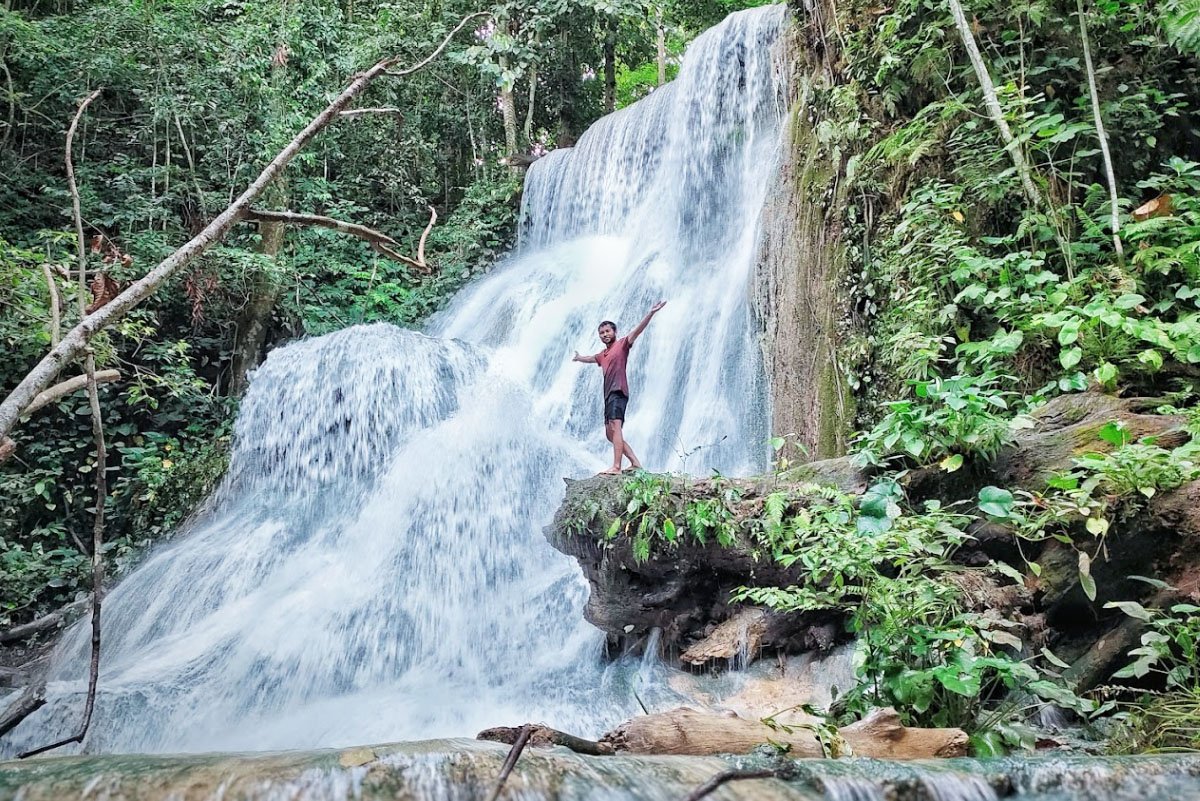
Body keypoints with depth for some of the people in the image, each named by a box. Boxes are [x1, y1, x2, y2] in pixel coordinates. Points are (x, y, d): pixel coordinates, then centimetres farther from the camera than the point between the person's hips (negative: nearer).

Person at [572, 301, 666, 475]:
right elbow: (591, 359, 48)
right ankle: (635, 463, 11)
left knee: (615, 427, -23)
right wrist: (578, 358, 68)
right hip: (608, 395, 9)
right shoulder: (603, 355, 26)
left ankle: (616, 467, -32)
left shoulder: (622, 344, 4)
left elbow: (637, 330, -10)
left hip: (618, 392, -9)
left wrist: (651, 313, -23)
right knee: (610, 434, 7)